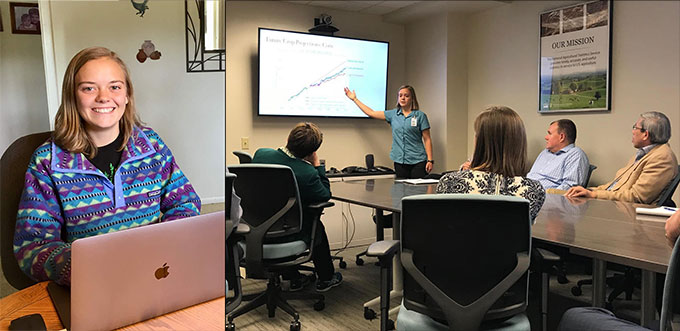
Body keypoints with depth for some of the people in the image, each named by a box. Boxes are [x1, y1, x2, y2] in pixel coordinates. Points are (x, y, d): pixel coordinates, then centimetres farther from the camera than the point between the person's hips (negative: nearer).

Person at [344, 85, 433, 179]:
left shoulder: (420, 115, 1)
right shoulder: (393, 114, 10)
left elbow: (427, 139, 0)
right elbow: (371, 113, 14)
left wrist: (430, 160, -8)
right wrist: (354, 99, 17)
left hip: (417, 162, -3)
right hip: (399, 162, 3)